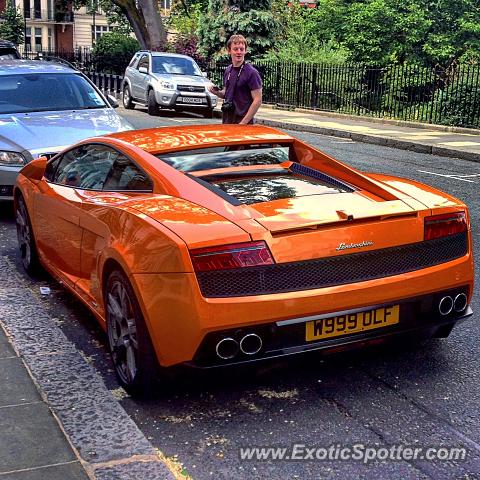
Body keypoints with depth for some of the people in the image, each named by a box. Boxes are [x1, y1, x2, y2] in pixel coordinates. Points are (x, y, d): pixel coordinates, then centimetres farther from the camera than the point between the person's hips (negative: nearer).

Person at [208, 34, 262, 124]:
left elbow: (257, 101, -14)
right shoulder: (228, 70, 10)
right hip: (227, 120, 7)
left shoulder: (251, 72, -11)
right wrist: (217, 92, 0)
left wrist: (243, 122, -18)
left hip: (242, 121, -6)